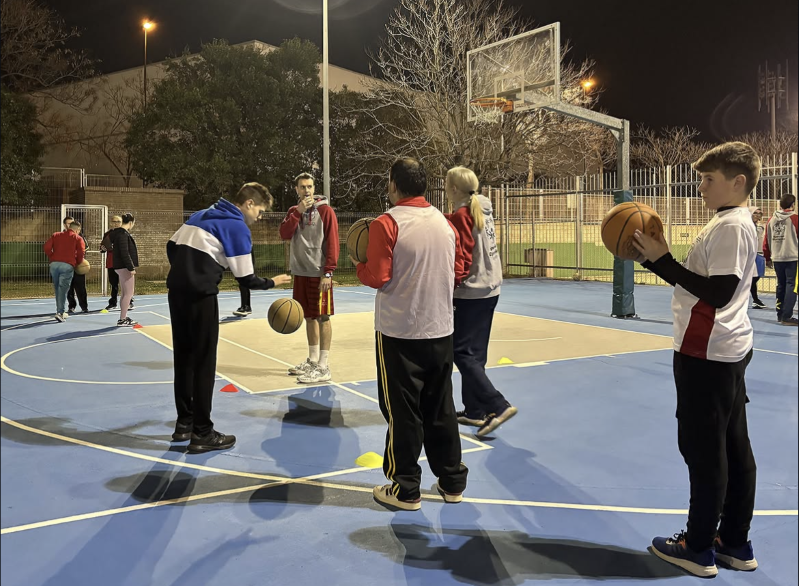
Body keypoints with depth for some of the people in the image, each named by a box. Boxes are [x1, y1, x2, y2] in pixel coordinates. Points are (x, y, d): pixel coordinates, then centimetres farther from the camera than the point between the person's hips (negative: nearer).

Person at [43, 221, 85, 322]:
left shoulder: (56, 235, 19)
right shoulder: (78, 238, 9)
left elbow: (46, 247, 6)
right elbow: (81, 252, -4)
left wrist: (52, 258, 16)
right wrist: (78, 262, 13)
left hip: (54, 264, 4)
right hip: (67, 265, -4)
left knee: (57, 288, 15)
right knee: (63, 289, -4)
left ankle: (61, 312, 22)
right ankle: (60, 313, -14)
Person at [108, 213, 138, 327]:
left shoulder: (120, 233, 15)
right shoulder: (123, 234, -16)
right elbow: (125, 253, -21)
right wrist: (131, 268, -20)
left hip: (122, 267, 10)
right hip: (124, 267, -10)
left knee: (125, 294, 15)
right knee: (129, 294, -5)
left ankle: (123, 318, 21)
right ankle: (122, 319, -2)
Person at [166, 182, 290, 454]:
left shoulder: (203, 214, 18)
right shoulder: (237, 227, -6)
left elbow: (172, 245, 20)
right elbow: (245, 278, -6)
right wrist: (272, 282, 10)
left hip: (176, 290, 8)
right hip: (200, 296, -8)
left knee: (184, 358, 15)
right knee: (204, 363, -1)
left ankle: (184, 423, 25)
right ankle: (202, 434, 4)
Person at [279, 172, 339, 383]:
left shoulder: (325, 210, -5)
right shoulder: (294, 211, 12)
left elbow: (333, 243, -10)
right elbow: (284, 234, -3)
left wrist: (328, 272, -16)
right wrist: (299, 211, -11)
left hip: (318, 273, -6)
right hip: (300, 272, 6)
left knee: (322, 317, -3)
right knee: (309, 317, 13)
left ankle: (323, 367, -1)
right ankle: (312, 361, 24)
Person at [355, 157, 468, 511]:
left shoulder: (387, 224, -12)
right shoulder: (445, 223, 6)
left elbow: (377, 278, -14)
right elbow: (458, 274, 11)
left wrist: (358, 264, 5)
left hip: (399, 333, -5)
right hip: (441, 331, 6)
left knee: (403, 412, 5)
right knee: (441, 409, 16)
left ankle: (405, 490, 14)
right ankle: (452, 482, 26)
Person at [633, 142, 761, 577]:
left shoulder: (730, 226, -16)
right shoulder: (733, 223, 15)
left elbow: (718, 293, -23)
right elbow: (699, 281, 16)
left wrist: (663, 261, -18)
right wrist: (656, 258, 7)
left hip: (706, 354, -10)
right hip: (728, 350, 10)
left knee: (704, 450, -1)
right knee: (733, 448, 14)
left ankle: (698, 548, 12)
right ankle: (736, 543, 25)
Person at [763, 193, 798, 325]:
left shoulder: (771, 220, 7)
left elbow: (766, 241, 9)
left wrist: (768, 258, 18)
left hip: (777, 258, 5)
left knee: (781, 285, 14)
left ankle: (780, 315, 19)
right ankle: (787, 316, -9)